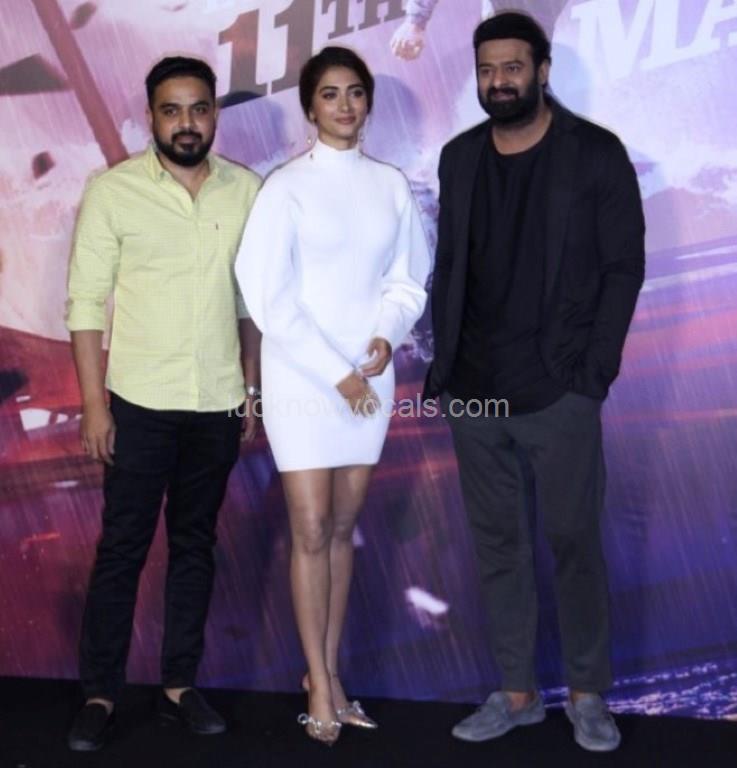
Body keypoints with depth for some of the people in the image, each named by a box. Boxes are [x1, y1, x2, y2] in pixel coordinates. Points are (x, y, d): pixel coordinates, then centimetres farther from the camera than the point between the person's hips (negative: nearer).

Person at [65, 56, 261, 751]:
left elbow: (251, 300, 9)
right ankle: (99, 693, 17)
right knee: (121, 549, 5)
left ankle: (179, 683, 24)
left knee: (194, 544, 12)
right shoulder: (113, 191, -4)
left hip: (217, 405, 3)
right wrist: (93, 404, -9)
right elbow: (86, 303, -5)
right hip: (139, 403, -3)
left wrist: (253, 391, 8)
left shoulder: (246, 191, 4)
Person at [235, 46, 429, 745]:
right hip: (302, 376, -3)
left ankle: (327, 668, 23)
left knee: (343, 528, 10)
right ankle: (321, 684, 12)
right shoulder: (286, 187, -6)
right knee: (311, 531, -1)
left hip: (370, 378, 4)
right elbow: (267, 296, -9)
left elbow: (409, 276, 11)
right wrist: (336, 372, -12)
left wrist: (388, 334, -9)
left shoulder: (391, 185, 4)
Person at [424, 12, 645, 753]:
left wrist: (594, 370, -11)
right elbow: (447, 266, 14)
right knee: (497, 543, 9)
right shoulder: (460, 157, 11)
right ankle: (516, 691, 22)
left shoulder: (596, 154, -1)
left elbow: (624, 267, -3)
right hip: (473, 390, 4)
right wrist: (442, 363, 6)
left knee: (573, 540, 3)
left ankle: (587, 693, 19)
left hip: (558, 390, -4)